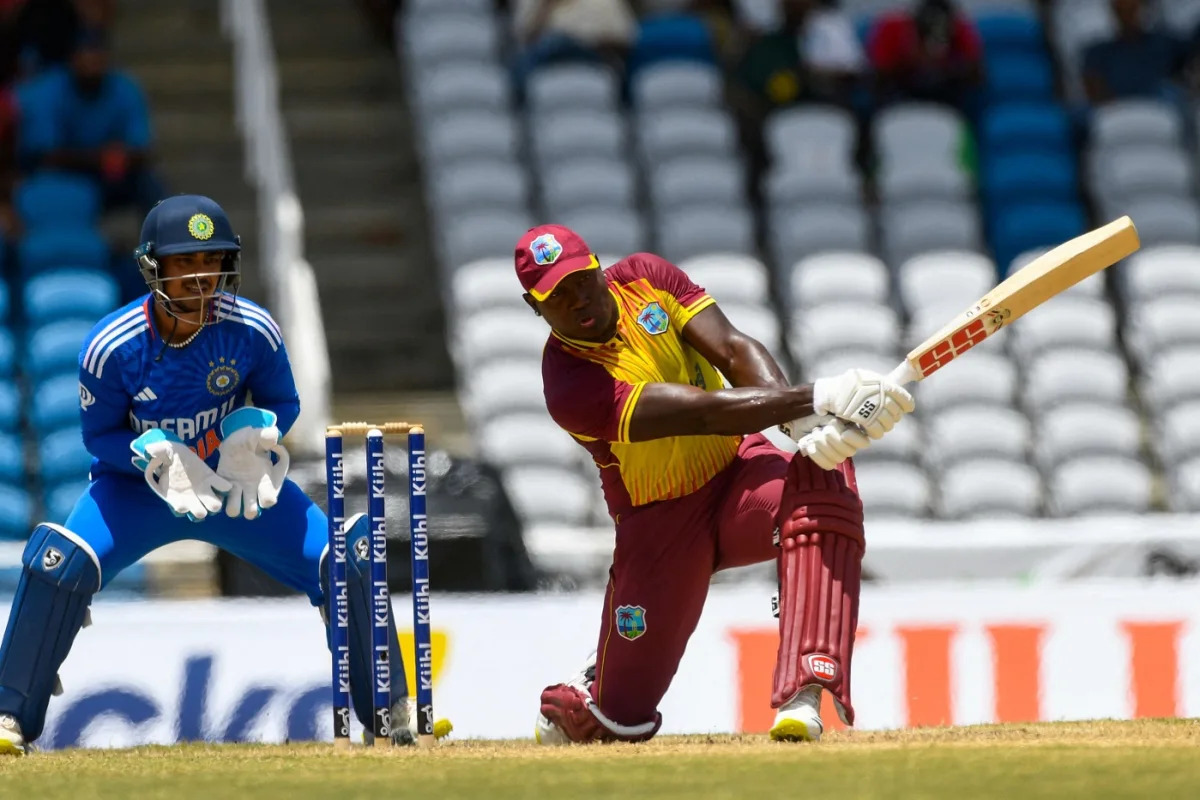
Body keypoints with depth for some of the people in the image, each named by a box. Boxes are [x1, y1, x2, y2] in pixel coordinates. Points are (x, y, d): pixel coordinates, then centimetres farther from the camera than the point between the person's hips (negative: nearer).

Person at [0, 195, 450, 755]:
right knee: (60, 561, -28)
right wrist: (150, 453, -29)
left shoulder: (253, 331, -19)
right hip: (136, 484, -2)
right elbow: (98, 435, -9)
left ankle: (392, 712, 7)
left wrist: (256, 431, -24)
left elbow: (283, 402, -2)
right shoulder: (112, 346, -23)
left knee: (346, 557, -12)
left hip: (239, 481, 2)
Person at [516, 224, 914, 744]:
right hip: (661, 522, -3)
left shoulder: (645, 278, -6)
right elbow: (707, 411, -33)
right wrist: (818, 398, -43)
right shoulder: (571, 386, -23)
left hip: (737, 471, 3)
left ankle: (802, 698, -41)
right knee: (623, 722, -3)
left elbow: (735, 351, -16)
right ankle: (569, 704, 39)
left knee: (826, 479, -33)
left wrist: (804, 425, -34)